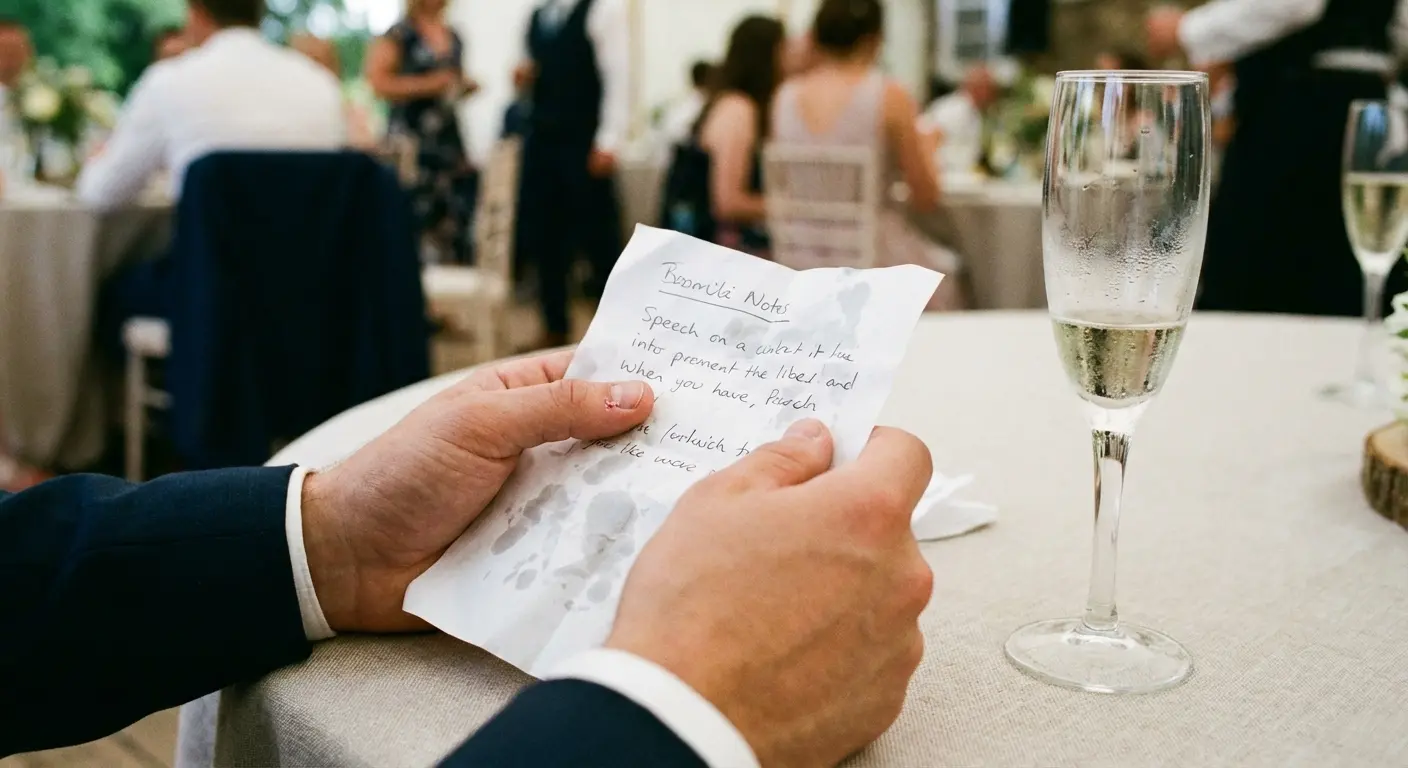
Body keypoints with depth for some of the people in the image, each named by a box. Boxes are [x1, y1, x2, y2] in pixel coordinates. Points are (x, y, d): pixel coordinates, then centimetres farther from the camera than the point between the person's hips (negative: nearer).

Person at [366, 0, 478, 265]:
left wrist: (466, 86, 6)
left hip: (448, 136, 6)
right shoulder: (399, 34, -4)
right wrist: (428, 84, -16)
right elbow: (377, 82, -11)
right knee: (413, 217, -9)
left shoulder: (454, 38, 16)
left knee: (458, 220, 2)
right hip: (412, 139, -6)